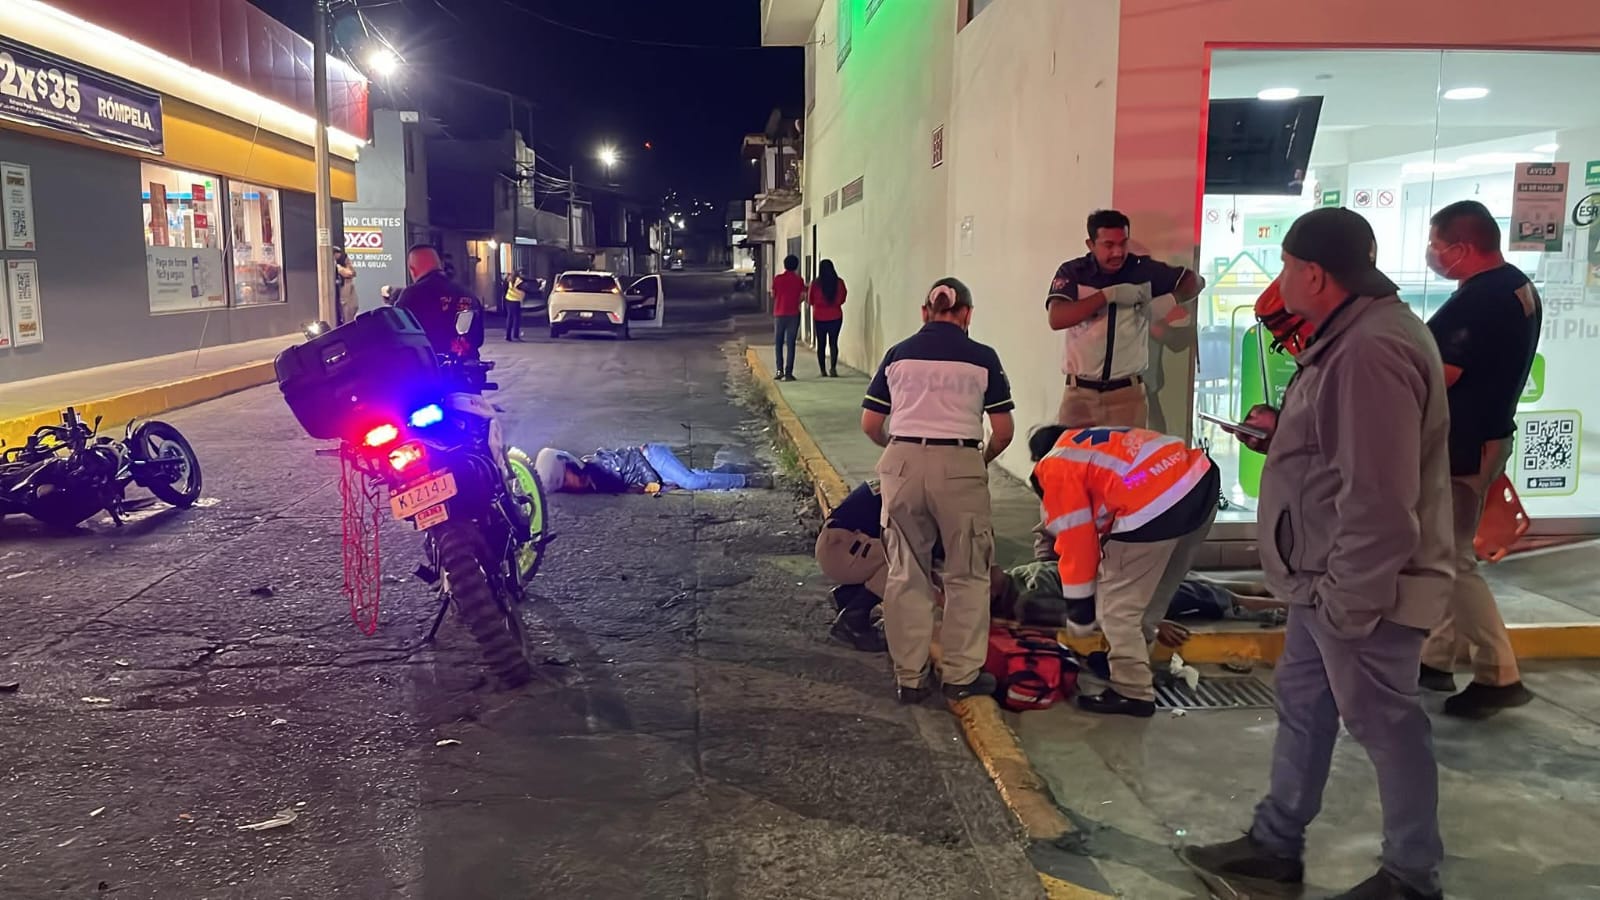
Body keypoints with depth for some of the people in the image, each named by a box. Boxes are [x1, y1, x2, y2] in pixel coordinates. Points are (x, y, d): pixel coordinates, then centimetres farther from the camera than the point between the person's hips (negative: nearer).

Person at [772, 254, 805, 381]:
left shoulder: (777, 278, -2)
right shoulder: (799, 280, -4)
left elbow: (773, 295, 6)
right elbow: (802, 297, -1)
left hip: (779, 314, 1)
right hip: (793, 314, -1)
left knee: (778, 343, 12)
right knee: (790, 344, 1)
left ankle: (780, 370, 3)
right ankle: (788, 372, -5)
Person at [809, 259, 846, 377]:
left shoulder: (815, 284, -10)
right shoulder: (839, 282, -7)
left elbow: (811, 301, 1)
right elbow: (842, 300, 4)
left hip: (819, 317, 0)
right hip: (835, 317, 0)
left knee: (821, 343, 9)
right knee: (833, 342, 4)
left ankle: (823, 370, 10)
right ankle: (833, 367, -12)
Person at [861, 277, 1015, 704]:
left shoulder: (899, 354, 8)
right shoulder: (982, 358, 3)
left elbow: (870, 423, 8)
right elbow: (1003, 431, 2)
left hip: (903, 463, 2)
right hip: (959, 466, -2)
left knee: (906, 572, 12)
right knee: (967, 574, 12)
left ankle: (909, 677, 17)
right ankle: (962, 675, 17)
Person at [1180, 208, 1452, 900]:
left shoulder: (1371, 349, -25)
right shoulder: (1354, 333, 11)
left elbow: (1379, 500, -28)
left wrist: (1351, 600, -22)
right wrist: (1283, 431, 9)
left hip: (1360, 587, -11)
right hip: (1325, 577, 11)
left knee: (1384, 725, 6)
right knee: (1301, 705, 18)